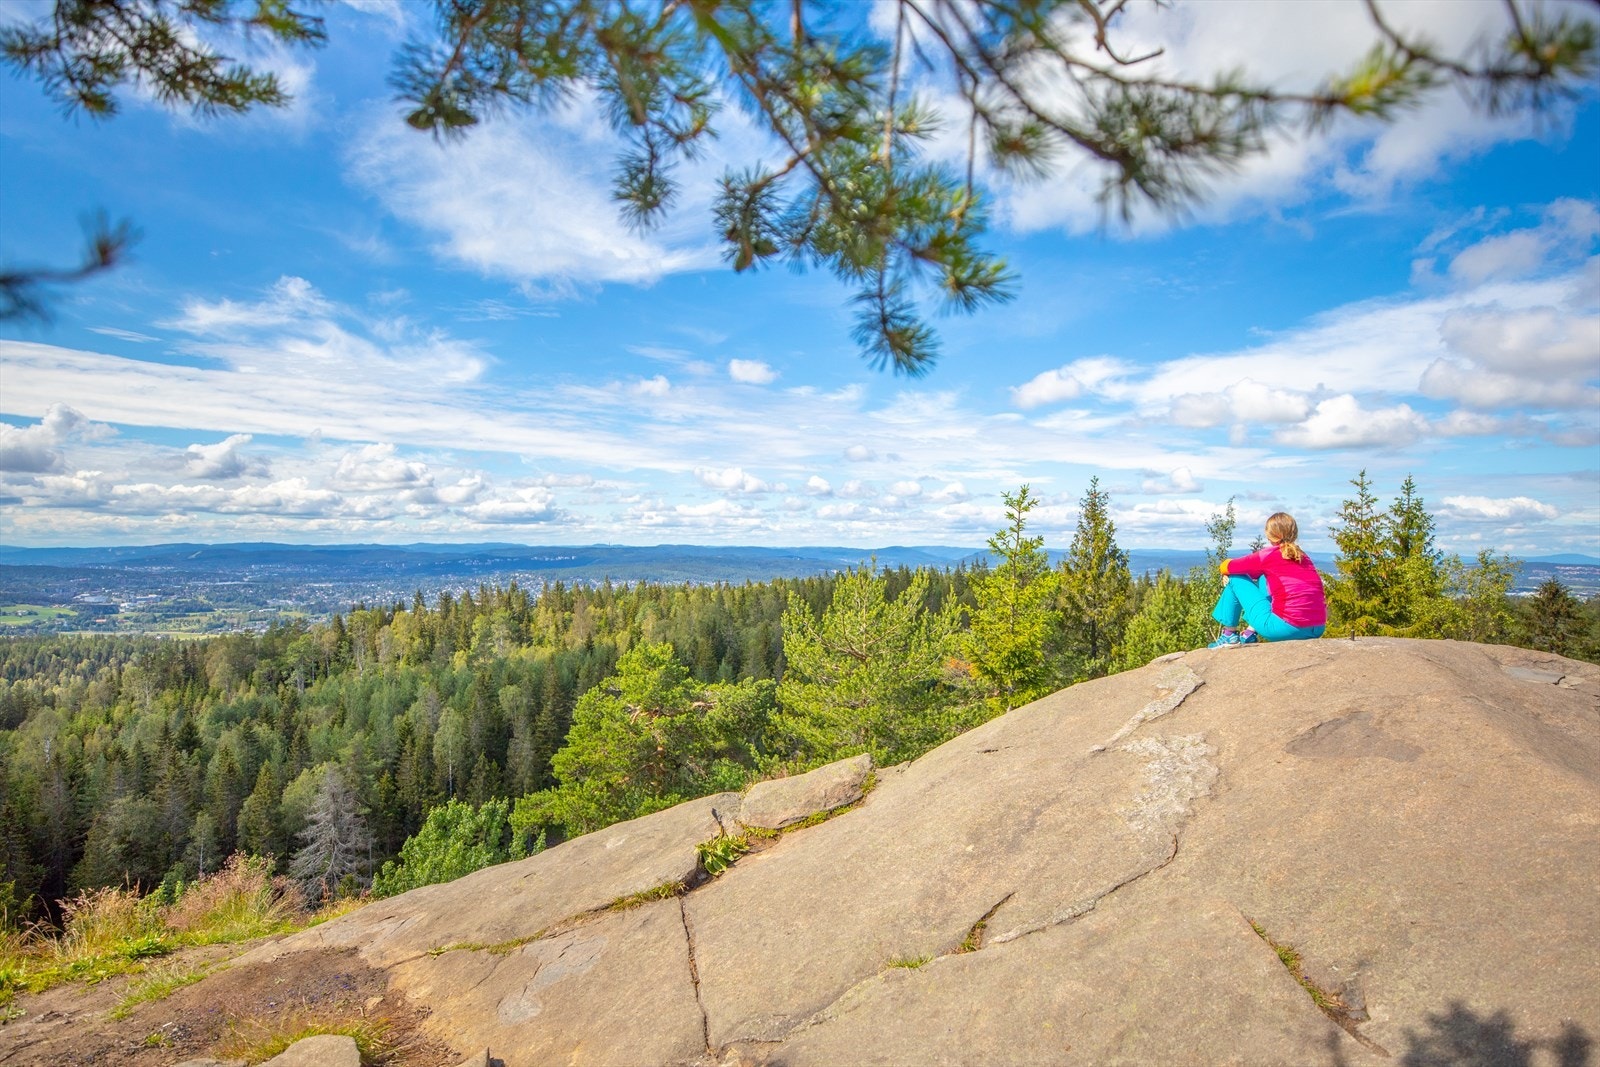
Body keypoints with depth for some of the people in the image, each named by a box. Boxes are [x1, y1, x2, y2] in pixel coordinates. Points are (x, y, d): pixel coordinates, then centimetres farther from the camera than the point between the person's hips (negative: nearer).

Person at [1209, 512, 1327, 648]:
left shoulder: (1268, 555, -3)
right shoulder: (1303, 555, 16)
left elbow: (1226, 567, 5)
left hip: (1286, 628, -7)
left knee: (1236, 579, 10)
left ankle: (1229, 635, 16)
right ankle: (1250, 634, 25)